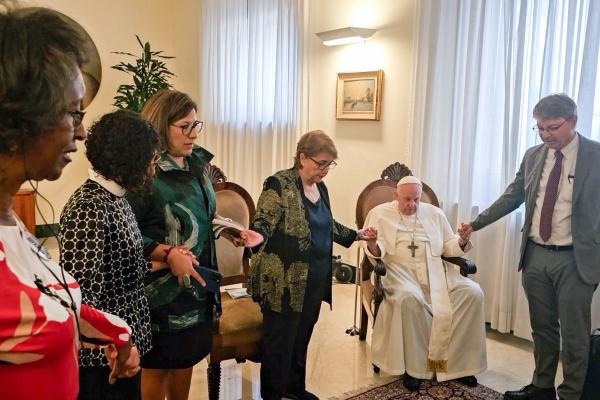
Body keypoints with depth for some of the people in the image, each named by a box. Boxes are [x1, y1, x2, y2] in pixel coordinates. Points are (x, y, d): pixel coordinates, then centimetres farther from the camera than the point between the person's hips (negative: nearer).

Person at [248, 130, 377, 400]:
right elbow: (263, 225, -18)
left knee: (302, 335, 19)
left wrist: (356, 235, 26)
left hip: (315, 279, 8)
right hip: (284, 281, -7)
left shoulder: (321, 187, 10)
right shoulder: (279, 184, -14)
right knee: (280, 340, 4)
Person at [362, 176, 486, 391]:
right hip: (400, 270, -4)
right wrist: (373, 246, -25)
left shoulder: (435, 213, 15)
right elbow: (376, 252, -1)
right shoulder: (380, 213, 6)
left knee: (473, 293, -19)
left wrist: (462, 241, -8)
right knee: (410, 297, -38)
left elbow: (449, 247, 14)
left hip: (435, 270, 4)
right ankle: (413, 366, -19)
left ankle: (458, 362, -9)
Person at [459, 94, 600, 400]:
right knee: (542, 327, 17)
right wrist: (476, 223, 12)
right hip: (536, 255, 4)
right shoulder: (533, 156, 5)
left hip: (575, 260, -4)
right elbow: (512, 197, 14)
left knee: (574, 334, 6)